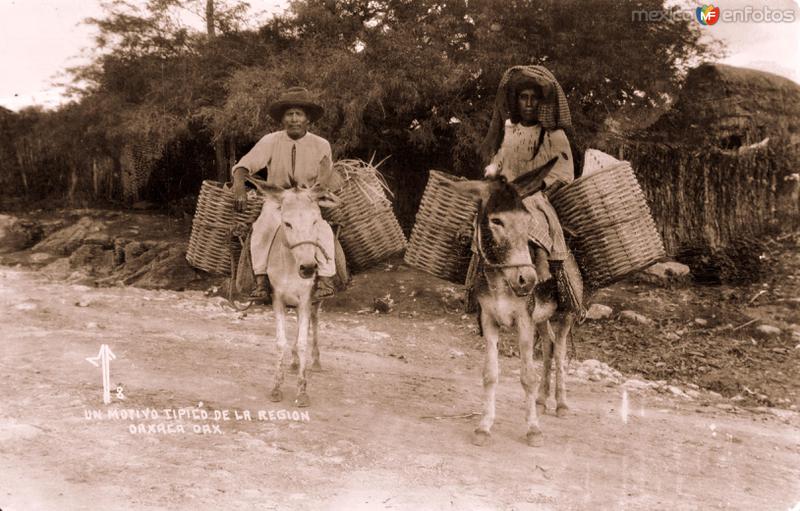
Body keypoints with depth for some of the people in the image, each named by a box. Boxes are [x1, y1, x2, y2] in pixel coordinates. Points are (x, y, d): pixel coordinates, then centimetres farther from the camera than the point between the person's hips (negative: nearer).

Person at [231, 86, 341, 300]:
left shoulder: (321, 146, 0)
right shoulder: (270, 141, -2)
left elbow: (329, 186, 4)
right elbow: (243, 166, -10)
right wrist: (239, 187, -30)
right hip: (276, 200, 0)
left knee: (322, 229, -30)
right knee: (263, 226, -31)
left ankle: (325, 280, -21)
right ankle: (261, 280, -24)